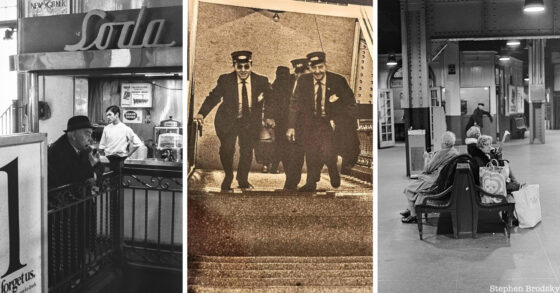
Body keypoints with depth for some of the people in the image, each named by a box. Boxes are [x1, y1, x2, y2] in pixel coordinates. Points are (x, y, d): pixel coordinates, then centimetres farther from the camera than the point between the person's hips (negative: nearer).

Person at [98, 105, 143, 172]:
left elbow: (137, 143, -4)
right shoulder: (106, 128, 6)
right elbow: (101, 146, 13)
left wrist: (128, 154, -2)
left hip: (120, 160, -3)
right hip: (108, 160, 3)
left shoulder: (125, 129, -5)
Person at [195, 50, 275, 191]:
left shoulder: (261, 81, -4)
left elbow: (268, 101, 3)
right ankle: (228, 177, 12)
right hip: (228, 120, -1)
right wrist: (202, 113, -16)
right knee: (227, 148, -14)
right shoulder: (225, 80, -5)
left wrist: (269, 117, -13)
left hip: (250, 121, 1)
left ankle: (243, 180, 21)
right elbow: (213, 97, -3)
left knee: (247, 150, -3)